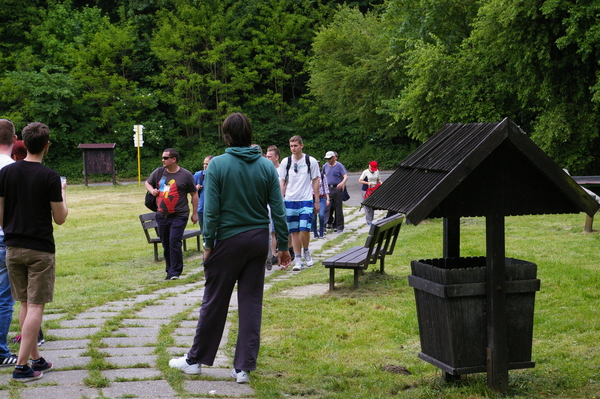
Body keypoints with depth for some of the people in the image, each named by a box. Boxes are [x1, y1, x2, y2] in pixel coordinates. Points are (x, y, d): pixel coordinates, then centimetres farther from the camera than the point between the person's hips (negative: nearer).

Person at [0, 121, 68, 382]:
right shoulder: (49, 177, -11)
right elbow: (60, 218, -6)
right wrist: (63, 193, 10)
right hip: (40, 250, -5)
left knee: (25, 305, 14)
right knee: (35, 306, 0)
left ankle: (36, 359, 20)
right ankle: (22, 366, -3)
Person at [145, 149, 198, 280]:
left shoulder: (185, 175, -4)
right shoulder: (158, 172, 7)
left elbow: (194, 194, 3)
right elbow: (147, 183, 23)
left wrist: (195, 213, 2)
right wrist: (152, 190, 0)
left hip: (179, 215, -5)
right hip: (162, 215, 5)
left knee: (174, 242, -14)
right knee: (166, 244, 10)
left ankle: (175, 272, -8)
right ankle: (169, 271, 22)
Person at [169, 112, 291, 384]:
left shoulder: (217, 165, -10)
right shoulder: (266, 166, -1)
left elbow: (211, 210, -12)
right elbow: (278, 210, -1)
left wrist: (209, 243, -3)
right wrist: (283, 245, 6)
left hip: (228, 240, -3)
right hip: (259, 240, 3)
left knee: (214, 302, 8)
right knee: (251, 302, 8)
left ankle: (195, 360, 22)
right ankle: (244, 367, 9)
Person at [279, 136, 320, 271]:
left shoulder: (311, 161, 2)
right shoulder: (285, 162, 6)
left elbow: (315, 181, 6)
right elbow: (283, 182, 10)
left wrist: (317, 201, 4)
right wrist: (280, 201, 4)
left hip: (306, 200, -2)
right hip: (290, 200, 2)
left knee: (304, 229, -13)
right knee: (294, 231, 3)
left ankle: (306, 251, 14)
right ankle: (298, 259, 10)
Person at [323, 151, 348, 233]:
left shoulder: (339, 166, -4)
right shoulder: (326, 166, 10)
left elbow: (346, 176, -12)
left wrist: (342, 183, -31)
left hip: (337, 188, -4)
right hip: (328, 189, 4)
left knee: (338, 208, 0)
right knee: (327, 207, -2)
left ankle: (340, 227, 7)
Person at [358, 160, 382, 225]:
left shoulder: (377, 171, 8)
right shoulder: (365, 172, -6)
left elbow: (379, 179, 19)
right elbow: (360, 181, -7)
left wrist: (380, 182, -4)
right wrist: (367, 183, -19)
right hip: (367, 191, -5)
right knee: (367, 206, -7)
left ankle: (371, 221, 14)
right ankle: (369, 221, -3)